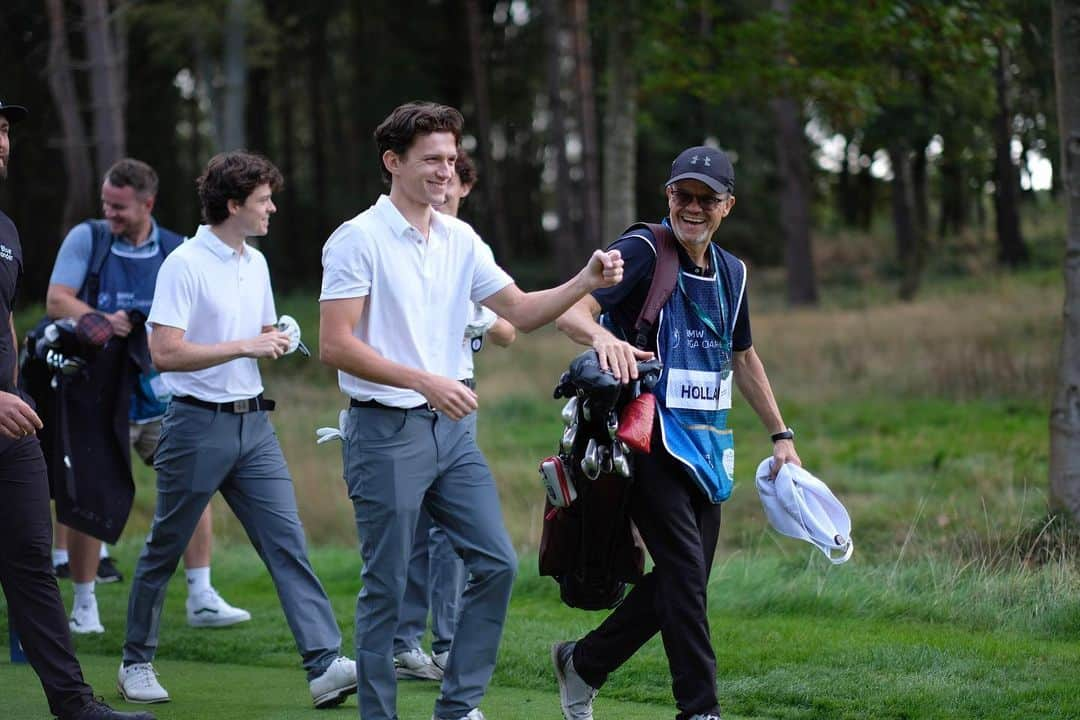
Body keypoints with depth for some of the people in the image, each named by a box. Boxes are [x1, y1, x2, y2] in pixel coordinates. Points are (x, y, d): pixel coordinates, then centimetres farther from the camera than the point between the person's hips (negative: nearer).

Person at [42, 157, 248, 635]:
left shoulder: (176, 252, 4)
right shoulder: (86, 238, 1)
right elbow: (56, 300, -4)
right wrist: (101, 321, -20)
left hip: (158, 394, 2)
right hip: (96, 393, -2)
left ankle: (201, 599, 1)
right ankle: (84, 605, 15)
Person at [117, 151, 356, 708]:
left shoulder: (256, 263, 13)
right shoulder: (185, 265, -12)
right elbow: (165, 353, -20)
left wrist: (277, 344, 4)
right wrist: (244, 347, -20)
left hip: (253, 422, 6)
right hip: (198, 425, -6)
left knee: (286, 541, -5)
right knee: (163, 551, 6)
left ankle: (324, 664, -13)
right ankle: (136, 663, 21)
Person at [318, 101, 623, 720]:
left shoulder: (461, 240, 10)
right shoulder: (358, 239, -11)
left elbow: (520, 311, 12)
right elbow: (335, 345, -16)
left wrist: (585, 282, -6)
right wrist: (425, 381, -23)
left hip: (450, 428, 7)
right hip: (386, 433, -7)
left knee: (496, 562, 3)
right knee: (387, 589, -1)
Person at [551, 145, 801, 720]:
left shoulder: (731, 273, 13)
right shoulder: (643, 251, -9)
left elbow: (743, 358, 27)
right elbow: (568, 309, -22)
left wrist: (781, 436, 25)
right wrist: (602, 336, -44)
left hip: (706, 445, 7)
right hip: (649, 439, -7)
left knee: (684, 581, 7)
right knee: (684, 571, -15)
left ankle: (582, 663, 25)